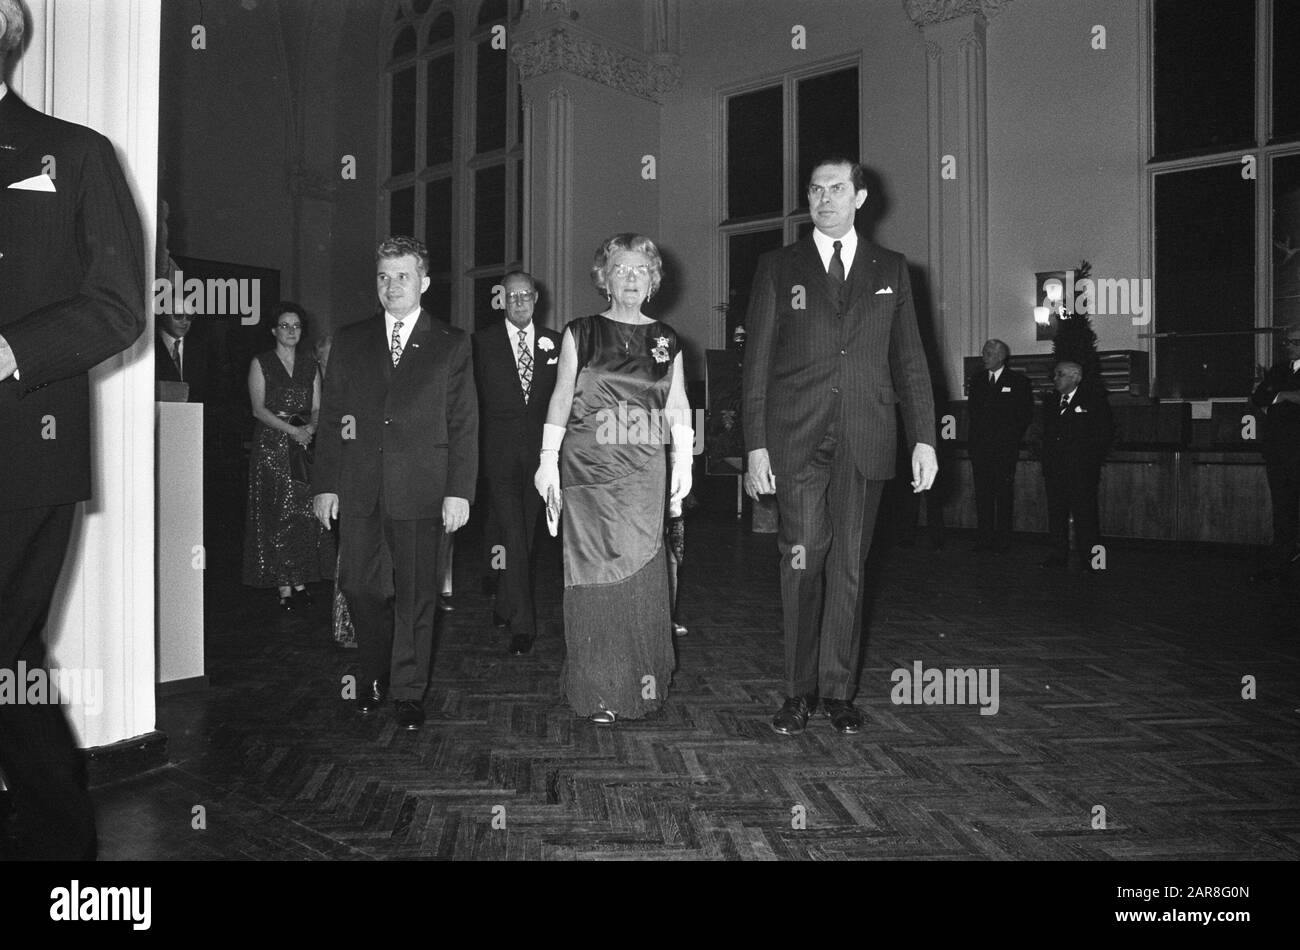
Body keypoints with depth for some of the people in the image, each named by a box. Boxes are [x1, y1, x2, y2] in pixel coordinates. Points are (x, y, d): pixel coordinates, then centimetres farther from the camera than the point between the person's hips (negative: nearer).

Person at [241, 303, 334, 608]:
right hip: (271, 444, -3)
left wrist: (311, 427, -13)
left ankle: (301, 582, 6)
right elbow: (259, 409, -5)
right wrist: (291, 430, -17)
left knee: (306, 514, -2)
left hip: (305, 445, 3)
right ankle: (284, 586, -1)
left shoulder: (310, 363, 13)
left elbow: (317, 407, 9)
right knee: (277, 516, -4)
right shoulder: (261, 363, 4)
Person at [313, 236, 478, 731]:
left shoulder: (452, 344, 5)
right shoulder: (350, 341, 12)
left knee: (416, 594, 3)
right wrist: (325, 484, 3)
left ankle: (409, 692, 18)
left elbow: (464, 424, 1)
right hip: (358, 489, 2)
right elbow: (330, 417, 11)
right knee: (359, 586, 4)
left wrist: (459, 491, -6)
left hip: (420, 490, -2)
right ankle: (374, 675, 28)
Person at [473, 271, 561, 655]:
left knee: (526, 533, 10)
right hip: (500, 450, -3)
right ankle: (522, 623, -8)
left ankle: (504, 606, 27)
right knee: (512, 535, -11)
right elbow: (473, 398, 3)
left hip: (539, 449, 3)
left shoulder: (553, 342, 10)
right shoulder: (483, 341, 3)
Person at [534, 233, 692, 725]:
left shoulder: (665, 339, 12)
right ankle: (597, 692, 7)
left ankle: (642, 683, 14)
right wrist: (548, 459, -6)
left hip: (644, 473, 2)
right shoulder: (580, 333, 5)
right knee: (595, 576, -1)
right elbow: (561, 397, 2)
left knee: (641, 573, 0)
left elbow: (677, 406, 12)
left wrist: (684, 462, 5)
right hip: (588, 469, -2)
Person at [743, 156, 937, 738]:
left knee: (848, 566, 5)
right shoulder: (779, 268, 8)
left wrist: (924, 438, 3)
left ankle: (838, 690, 16)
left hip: (865, 442, 2)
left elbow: (909, 361, 11)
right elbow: (756, 363, 3)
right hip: (796, 443, -1)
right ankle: (799, 691, 9)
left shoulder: (890, 270, 13)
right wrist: (755, 446, -4)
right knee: (802, 564, -3)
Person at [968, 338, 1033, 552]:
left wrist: (1010, 437, -4)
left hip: (1004, 448, -4)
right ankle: (984, 539, 6)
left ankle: (1002, 540, 4)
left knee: (1004, 494, -2)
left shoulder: (1018, 382, 2)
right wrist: (976, 435, 7)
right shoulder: (976, 380, 14)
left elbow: (1026, 415, 3)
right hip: (980, 447, 4)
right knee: (982, 493, 2)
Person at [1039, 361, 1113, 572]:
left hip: (1081, 469, -5)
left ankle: (1090, 558, 4)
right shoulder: (1050, 403, 17)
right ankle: (1058, 555, 13)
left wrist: (1092, 458, -8)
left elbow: (1106, 432, -1)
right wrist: (1047, 462, 9)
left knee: (1084, 513, -4)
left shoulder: (1094, 399, 0)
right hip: (1054, 468, 5)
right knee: (1056, 512, 5)